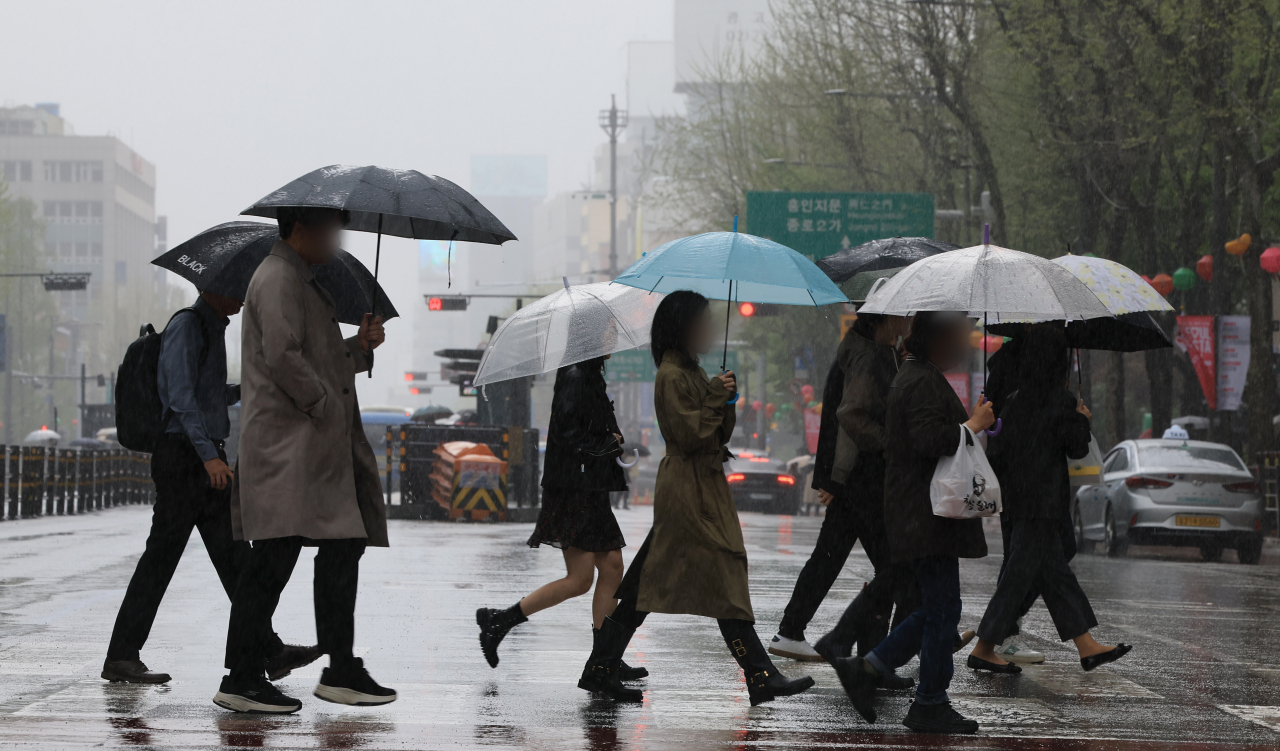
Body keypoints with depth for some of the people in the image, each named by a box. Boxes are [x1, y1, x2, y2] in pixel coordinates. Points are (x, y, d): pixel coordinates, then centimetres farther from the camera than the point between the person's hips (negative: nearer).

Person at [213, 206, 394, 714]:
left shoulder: (302, 282, 24)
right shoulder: (278, 278, -10)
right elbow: (282, 357, -21)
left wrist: (359, 346, 13)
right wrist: (325, 405, -15)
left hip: (322, 449, 11)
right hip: (287, 447, -11)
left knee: (343, 549, 11)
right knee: (274, 559, -11)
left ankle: (341, 672, 16)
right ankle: (240, 679, -9)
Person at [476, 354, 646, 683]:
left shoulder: (589, 376, 16)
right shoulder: (575, 376, -14)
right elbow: (566, 433, -21)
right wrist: (608, 443, -10)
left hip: (591, 491, 10)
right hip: (574, 491, -10)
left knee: (612, 567, 6)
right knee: (579, 580, -11)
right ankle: (499, 621, -4)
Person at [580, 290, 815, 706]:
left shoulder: (692, 372, 17)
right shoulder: (672, 377, -14)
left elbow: (719, 434, 17)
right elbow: (691, 435, -20)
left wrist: (726, 400, 0)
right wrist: (716, 397, -13)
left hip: (703, 482, 10)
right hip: (688, 489, -10)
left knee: (647, 584, 9)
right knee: (724, 578, -9)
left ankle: (600, 670, 11)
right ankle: (761, 677, -8)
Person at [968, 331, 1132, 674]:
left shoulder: (1015, 402, 7)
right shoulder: (1061, 401, -11)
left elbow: (996, 450, 6)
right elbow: (1077, 448, -10)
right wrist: (1083, 421, 8)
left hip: (1016, 501, 8)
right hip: (1042, 504, -8)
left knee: (1056, 575, 10)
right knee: (1020, 575, -4)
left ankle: (1086, 646, 14)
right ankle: (983, 649, -3)